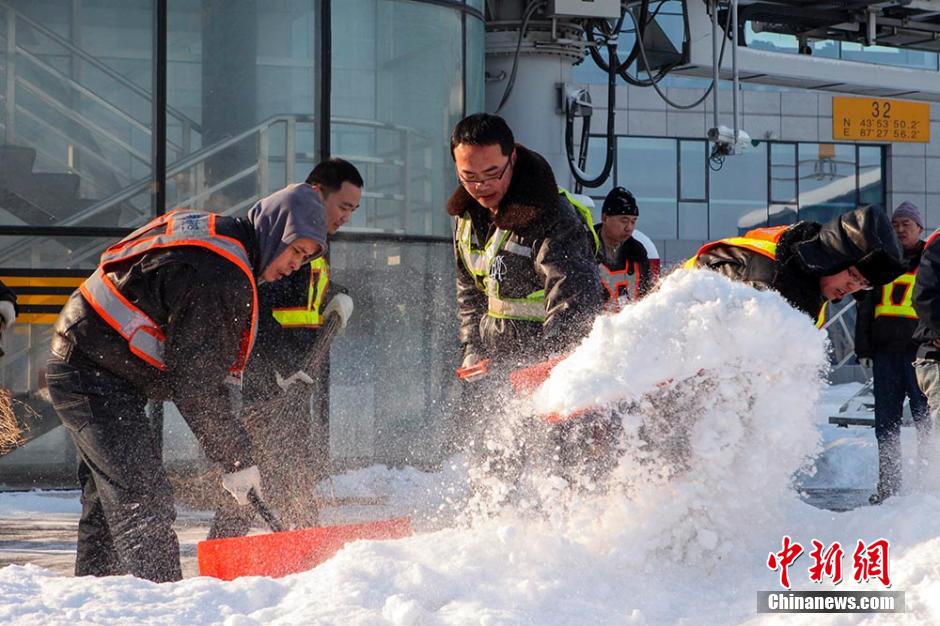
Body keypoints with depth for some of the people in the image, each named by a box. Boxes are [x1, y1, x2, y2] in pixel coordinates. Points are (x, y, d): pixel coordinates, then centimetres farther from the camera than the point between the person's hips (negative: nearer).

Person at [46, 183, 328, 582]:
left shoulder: (212, 233, 9)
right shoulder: (219, 276, -24)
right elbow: (197, 385, -23)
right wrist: (237, 459, -16)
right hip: (95, 377, -11)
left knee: (107, 498, 17)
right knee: (146, 505, -16)